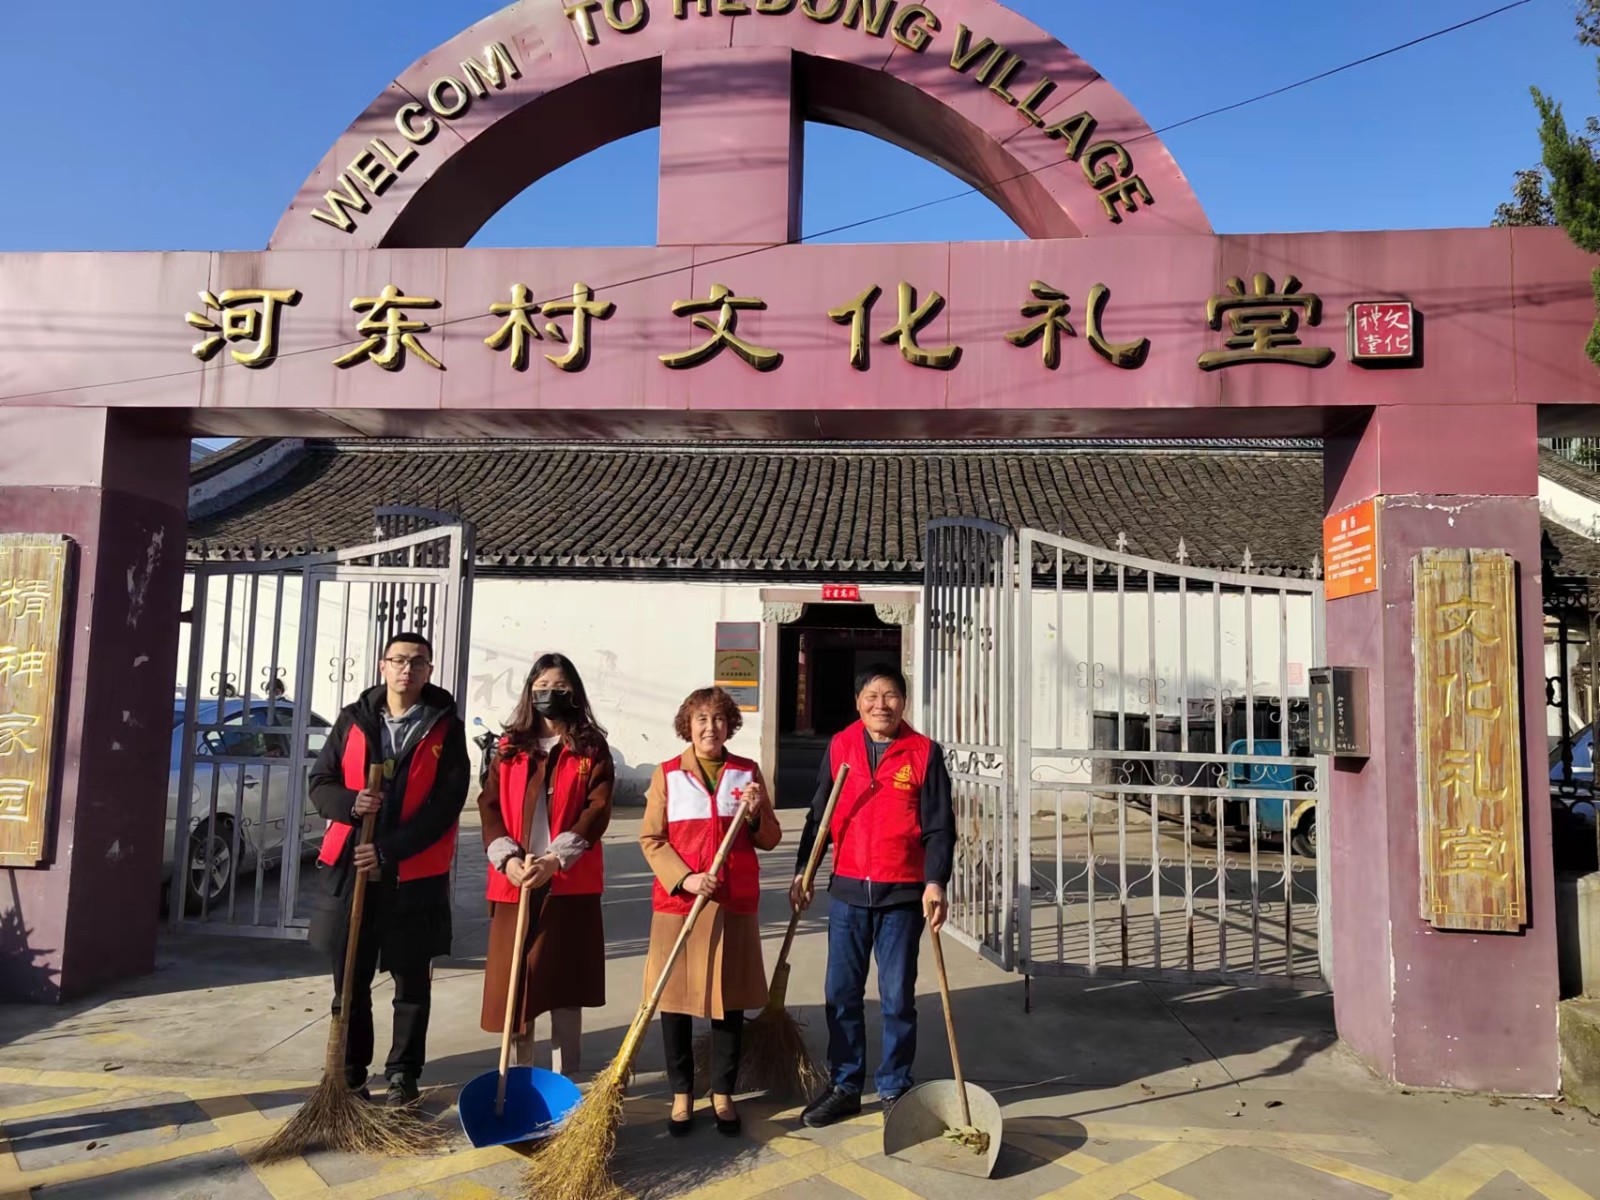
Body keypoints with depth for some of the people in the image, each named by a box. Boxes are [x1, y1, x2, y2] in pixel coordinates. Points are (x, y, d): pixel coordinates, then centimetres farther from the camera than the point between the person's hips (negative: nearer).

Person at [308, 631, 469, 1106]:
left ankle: (403, 1075, 23)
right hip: (351, 867, 2)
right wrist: (351, 803, -15)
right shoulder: (353, 719, 6)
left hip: (416, 876, -2)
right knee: (350, 982, 12)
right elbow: (321, 782, 8)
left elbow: (445, 804, -9)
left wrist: (389, 852, -16)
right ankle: (350, 1074, 27)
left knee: (412, 983, 9)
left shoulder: (445, 728, -3)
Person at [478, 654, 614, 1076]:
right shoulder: (510, 747, 10)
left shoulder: (592, 749, 2)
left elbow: (597, 811, -7)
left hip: (571, 884, -2)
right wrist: (508, 859, -14)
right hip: (514, 882, 3)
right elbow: (490, 806, 2)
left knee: (565, 985, 3)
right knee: (514, 979, 9)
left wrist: (555, 860, -18)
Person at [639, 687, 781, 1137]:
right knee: (675, 1000, 5)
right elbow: (650, 839, -1)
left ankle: (723, 1094, 23)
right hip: (677, 903, -1)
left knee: (730, 1001, 7)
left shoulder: (747, 773, 6)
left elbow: (770, 839, 7)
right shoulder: (667, 775, 2)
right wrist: (685, 879, -14)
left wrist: (756, 815, -13)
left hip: (735, 905, 1)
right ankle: (681, 1095, 22)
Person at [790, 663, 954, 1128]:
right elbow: (819, 815, 10)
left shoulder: (924, 753, -4)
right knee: (841, 995, 10)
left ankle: (894, 1089, 24)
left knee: (897, 998, 8)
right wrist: (802, 871, 7)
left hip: (902, 895, -2)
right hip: (848, 891, 3)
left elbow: (939, 827, -5)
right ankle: (844, 1087, 25)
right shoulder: (839, 747, 3)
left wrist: (935, 883, -15)